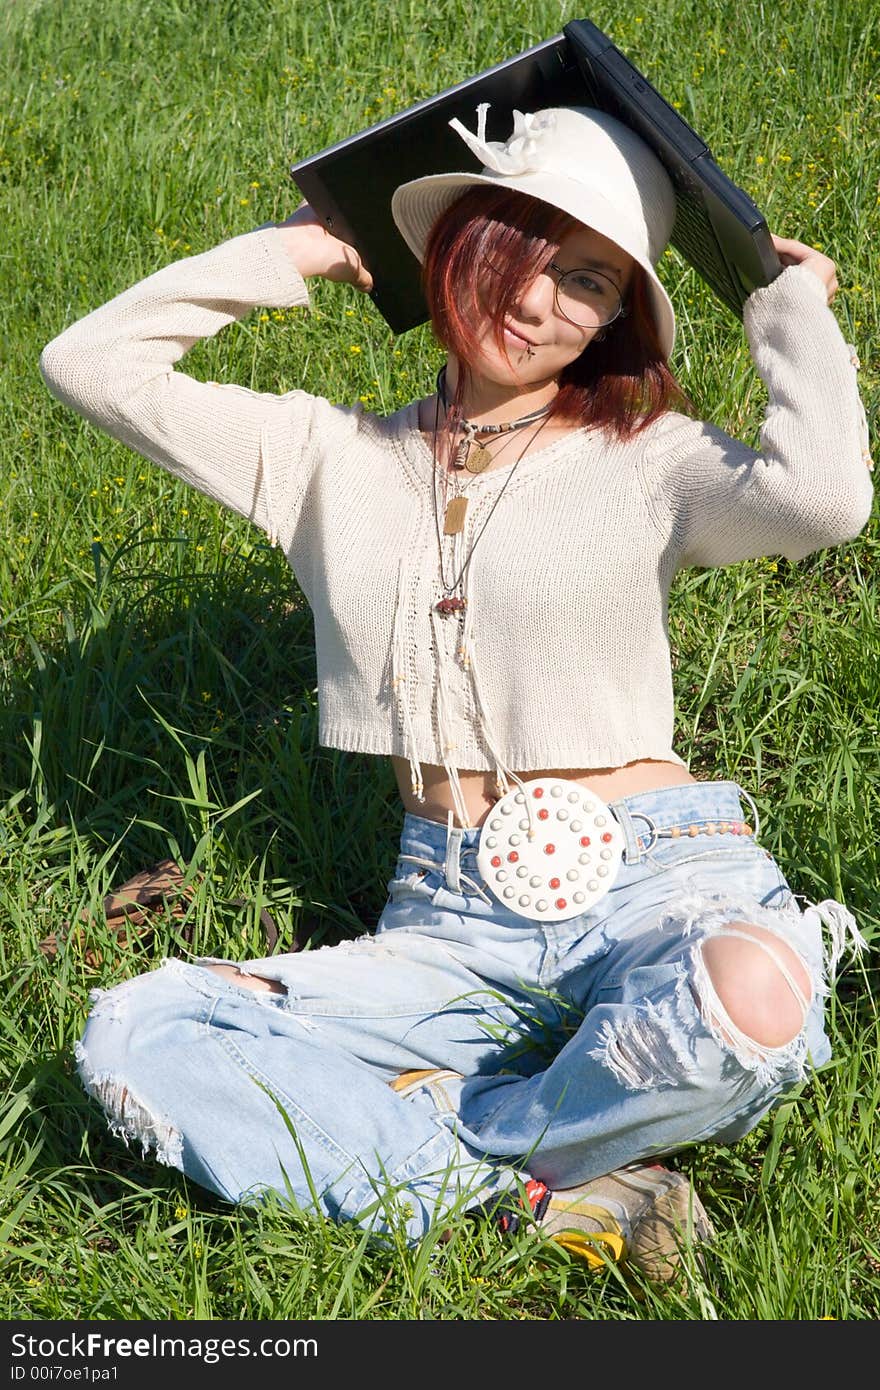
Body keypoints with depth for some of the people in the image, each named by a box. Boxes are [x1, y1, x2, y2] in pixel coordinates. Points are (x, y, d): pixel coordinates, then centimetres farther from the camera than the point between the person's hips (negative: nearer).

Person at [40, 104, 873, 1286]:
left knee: (753, 996, -40)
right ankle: (541, 1195, -21)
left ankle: (455, 1149, -13)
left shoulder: (646, 457, 2)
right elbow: (90, 363, 12)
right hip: (451, 918, 3)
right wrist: (287, 254, 14)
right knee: (130, 1040, -19)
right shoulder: (335, 458, 13)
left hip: (657, 885, -3)